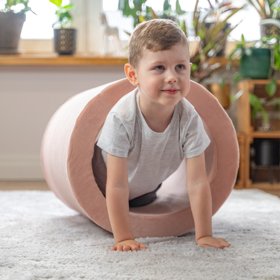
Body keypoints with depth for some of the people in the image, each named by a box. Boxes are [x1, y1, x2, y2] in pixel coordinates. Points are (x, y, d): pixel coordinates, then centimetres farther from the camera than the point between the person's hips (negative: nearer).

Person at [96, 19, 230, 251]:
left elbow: (198, 182, -28)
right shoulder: (121, 118, -41)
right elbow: (116, 186, -37)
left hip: (147, 187, 4)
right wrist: (124, 238, -36)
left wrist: (204, 235, -29)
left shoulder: (189, 118, -32)